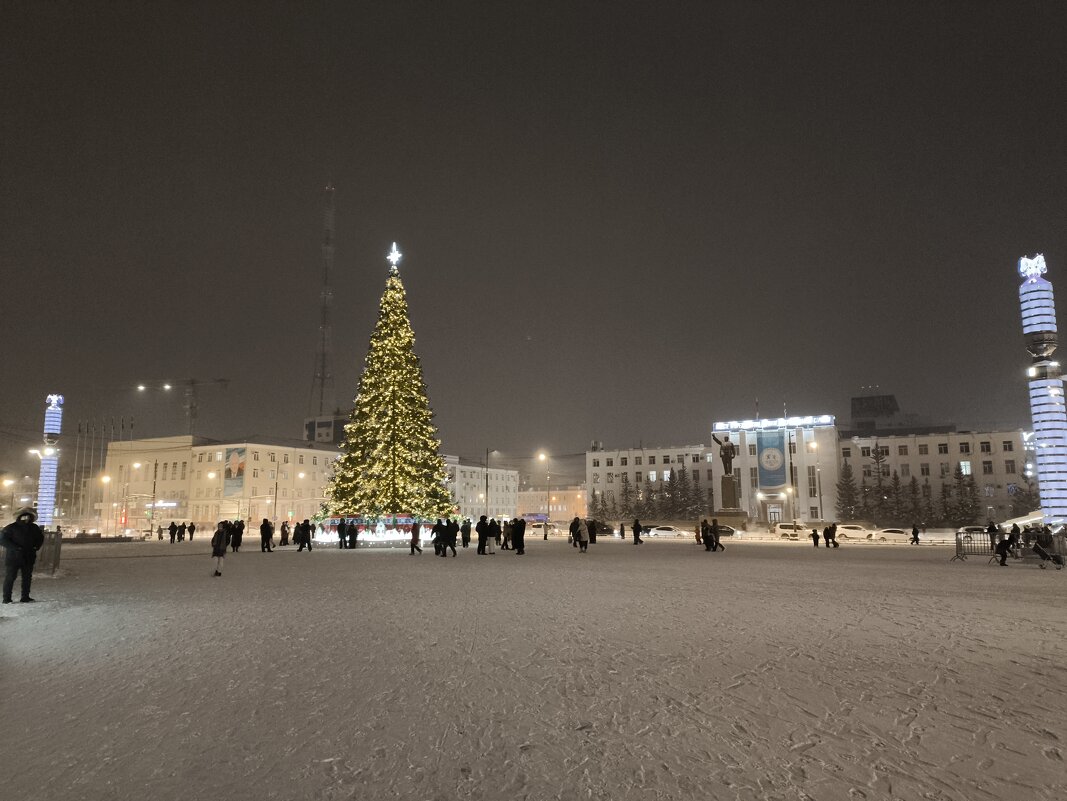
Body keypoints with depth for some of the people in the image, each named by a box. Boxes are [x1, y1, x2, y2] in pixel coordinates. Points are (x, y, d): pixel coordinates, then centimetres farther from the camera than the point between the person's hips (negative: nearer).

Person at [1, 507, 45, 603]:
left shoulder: (34, 528, 10)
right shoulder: (11, 528, -6)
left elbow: (40, 538, 25)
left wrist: (36, 547, 7)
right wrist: (15, 548, -20)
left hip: (29, 558, 5)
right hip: (13, 557, -5)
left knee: (27, 577, 8)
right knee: (10, 578, -3)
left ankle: (25, 597, 16)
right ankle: (6, 599, 3)